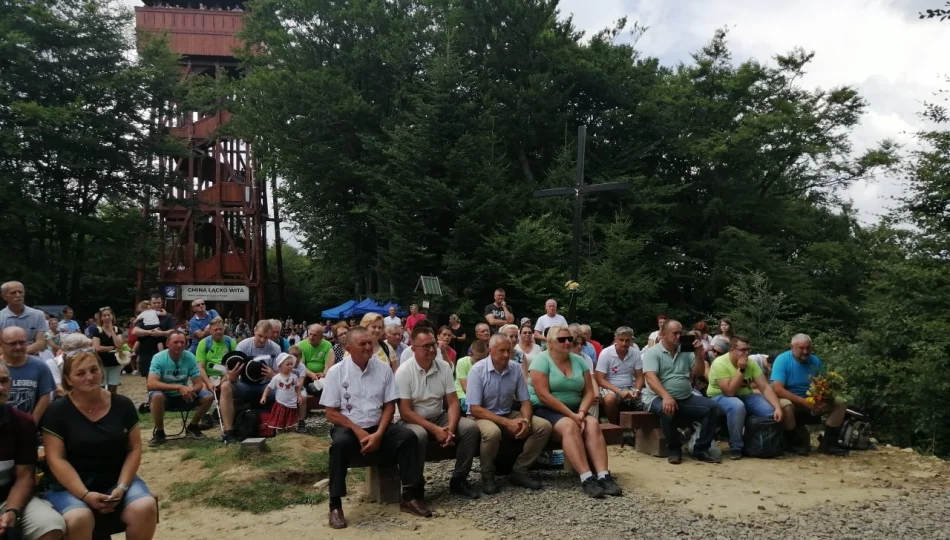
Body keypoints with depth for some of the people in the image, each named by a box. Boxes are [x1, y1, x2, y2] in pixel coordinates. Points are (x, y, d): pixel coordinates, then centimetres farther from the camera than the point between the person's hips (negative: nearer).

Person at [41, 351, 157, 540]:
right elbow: (56, 459, -9)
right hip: (72, 486, -2)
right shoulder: (57, 411, -4)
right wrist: (85, 494, -19)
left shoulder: (123, 405, 2)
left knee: (146, 508, -26)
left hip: (117, 481, 2)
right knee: (79, 519, -35)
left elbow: (134, 449, 3)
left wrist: (122, 486, -11)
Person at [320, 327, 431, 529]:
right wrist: (358, 431, -16)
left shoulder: (383, 369, 2)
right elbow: (331, 413, -5)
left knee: (407, 436, -23)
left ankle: (410, 496, -12)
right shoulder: (336, 372, -4)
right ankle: (335, 505, -24)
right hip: (348, 427, -2)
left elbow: (390, 406, 2)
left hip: (377, 426, 3)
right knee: (340, 443, -36)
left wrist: (379, 433, -14)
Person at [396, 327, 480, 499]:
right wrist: (435, 430, -24)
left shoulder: (444, 367, -1)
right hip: (414, 421, -5)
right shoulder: (404, 371, -14)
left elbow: (453, 402, -2)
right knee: (418, 435, -38)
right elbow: (405, 412, -18)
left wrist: (451, 427, -21)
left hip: (440, 417, 5)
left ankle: (458, 480, -4)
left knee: (470, 427, -18)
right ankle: (415, 485, -17)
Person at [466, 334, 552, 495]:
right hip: (483, 417, -5)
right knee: (493, 432, -39)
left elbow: (525, 401, 4)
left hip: (509, 415, 5)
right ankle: (487, 476, -11)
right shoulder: (477, 370, -16)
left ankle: (519, 471, -1)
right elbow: (475, 409, -19)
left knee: (544, 426, -12)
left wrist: (526, 420, -19)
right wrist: (506, 423, -25)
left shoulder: (516, 370, -2)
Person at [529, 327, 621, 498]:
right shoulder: (542, 360, -8)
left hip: (574, 410, 5)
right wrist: (571, 415, -20)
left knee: (593, 424, -24)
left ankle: (604, 476, -32)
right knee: (570, 426, -33)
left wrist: (581, 412, -14)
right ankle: (587, 479, -38)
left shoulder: (579, 361, 9)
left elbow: (589, 392, 5)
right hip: (545, 410, -5)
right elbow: (543, 395, -18)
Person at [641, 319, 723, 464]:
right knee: (667, 410, -38)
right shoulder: (652, 352, -5)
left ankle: (701, 449, -6)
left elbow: (698, 373, 13)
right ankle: (674, 449, -16)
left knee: (714, 408, -14)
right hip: (659, 397, -5)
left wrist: (698, 354, -5)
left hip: (686, 398, 6)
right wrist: (666, 397, -36)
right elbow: (651, 378, -19)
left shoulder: (685, 352, 11)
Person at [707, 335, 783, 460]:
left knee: (772, 411, -16)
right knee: (737, 406, -39)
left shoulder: (751, 363, -4)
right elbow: (730, 392, -28)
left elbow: (765, 387, -9)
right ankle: (735, 447, -21)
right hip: (720, 397, -6)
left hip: (745, 396, 6)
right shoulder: (720, 364, -22)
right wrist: (741, 369, -28)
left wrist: (778, 407, -23)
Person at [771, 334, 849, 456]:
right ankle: (796, 442, -15)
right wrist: (804, 402, -32)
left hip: (812, 402, 6)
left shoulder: (816, 361, 0)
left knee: (841, 403, -9)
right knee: (785, 405, -39)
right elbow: (777, 389, -26)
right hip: (791, 400, -6)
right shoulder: (782, 360, -18)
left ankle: (828, 444, -4)